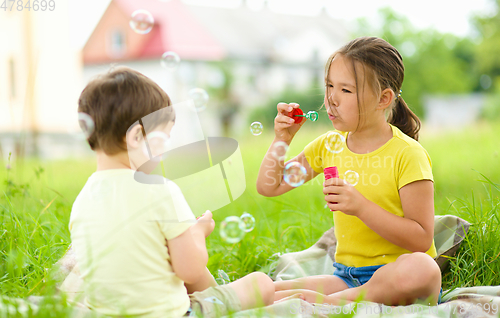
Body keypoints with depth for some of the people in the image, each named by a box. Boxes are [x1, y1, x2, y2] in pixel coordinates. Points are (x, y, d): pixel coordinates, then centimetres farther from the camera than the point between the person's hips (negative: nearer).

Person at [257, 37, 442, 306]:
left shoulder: (407, 154, -10)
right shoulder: (328, 146, 7)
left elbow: (421, 239, -15)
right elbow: (267, 186, 13)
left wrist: (361, 206, -24)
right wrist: (282, 139, -1)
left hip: (394, 276, -3)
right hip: (346, 276, 3)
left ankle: (322, 302, -26)